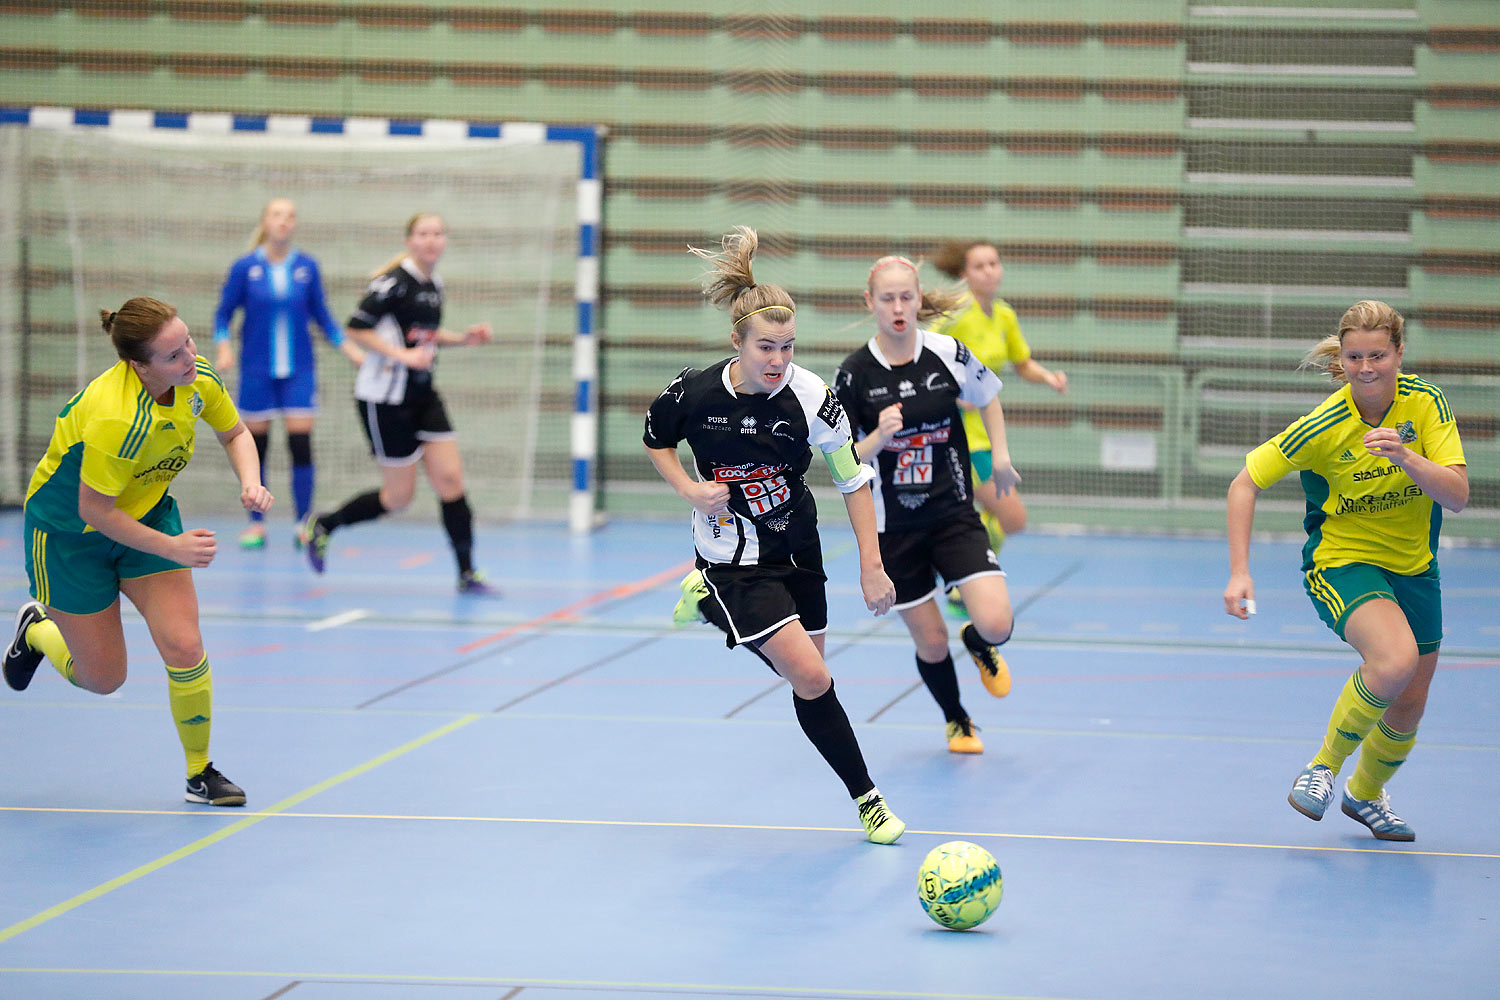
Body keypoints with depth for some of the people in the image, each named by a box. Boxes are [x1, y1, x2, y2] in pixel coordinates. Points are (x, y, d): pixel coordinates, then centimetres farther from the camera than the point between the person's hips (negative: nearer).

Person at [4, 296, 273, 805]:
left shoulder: (198, 379, -18)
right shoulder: (116, 418, -38)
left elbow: (235, 433, 3)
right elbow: (93, 510, -27)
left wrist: (250, 482, -16)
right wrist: (173, 548, -27)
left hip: (149, 514, 5)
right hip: (69, 532, -5)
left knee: (184, 648, -11)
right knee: (103, 678, 6)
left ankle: (200, 773, 9)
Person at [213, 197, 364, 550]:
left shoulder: (306, 267, 2)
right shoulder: (245, 268, -3)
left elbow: (322, 316, 11)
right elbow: (223, 313, 3)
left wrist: (350, 348, 1)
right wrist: (224, 348, -14)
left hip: (299, 370, 1)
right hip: (257, 371, 0)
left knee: (301, 443, -7)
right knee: (255, 444, 3)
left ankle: (304, 525, 1)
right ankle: (256, 524, 15)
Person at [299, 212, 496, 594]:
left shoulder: (435, 285, 9)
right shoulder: (394, 282, -16)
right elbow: (357, 329, -18)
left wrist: (464, 338, 9)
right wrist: (402, 355, -25)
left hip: (423, 396, 8)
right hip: (385, 400, -8)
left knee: (451, 479, -1)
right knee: (399, 497, -1)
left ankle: (467, 574, 5)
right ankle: (321, 525, 20)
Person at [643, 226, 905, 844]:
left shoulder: (811, 399, -18)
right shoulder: (693, 394, -18)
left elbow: (854, 479, -9)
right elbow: (655, 441, 4)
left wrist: (871, 567, -12)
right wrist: (690, 490, -13)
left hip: (797, 547, 3)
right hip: (733, 558, -3)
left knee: (806, 673, 14)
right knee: (812, 681, -15)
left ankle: (708, 598, 35)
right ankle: (866, 798, 2)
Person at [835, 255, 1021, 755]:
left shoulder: (948, 354, -7)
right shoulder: (854, 374, -9)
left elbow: (987, 395, 14)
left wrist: (1001, 457, 12)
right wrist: (879, 437, -24)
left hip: (954, 515, 0)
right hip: (893, 526, 0)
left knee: (996, 623, -17)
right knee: (930, 642, 6)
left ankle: (979, 646, 22)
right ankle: (958, 722, 37)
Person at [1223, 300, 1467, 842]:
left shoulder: (1425, 402, -14)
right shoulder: (1323, 426, -22)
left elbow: (1457, 496, -20)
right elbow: (1245, 483, -14)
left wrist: (1405, 456, -37)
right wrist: (1239, 572, -21)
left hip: (1413, 566, 4)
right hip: (1342, 560, -4)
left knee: (1409, 706, 9)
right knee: (1395, 659, -32)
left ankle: (1367, 793, 40)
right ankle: (1323, 766, -11)